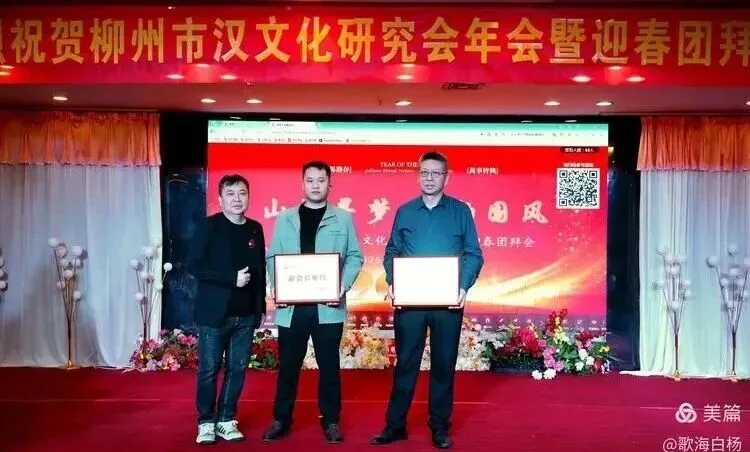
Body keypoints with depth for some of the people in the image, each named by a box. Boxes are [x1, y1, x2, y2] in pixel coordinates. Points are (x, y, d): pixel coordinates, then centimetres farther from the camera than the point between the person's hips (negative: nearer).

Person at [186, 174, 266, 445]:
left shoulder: (255, 229, 9)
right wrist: (232, 278, -17)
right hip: (215, 312, -4)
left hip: (246, 314, 4)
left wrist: (261, 306, 7)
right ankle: (206, 423, 16)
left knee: (238, 369, 8)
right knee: (209, 370, 2)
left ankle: (227, 421, 20)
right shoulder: (208, 226, -5)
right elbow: (194, 266, -12)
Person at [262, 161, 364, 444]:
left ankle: (331, 421, 18)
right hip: (291, 305, 1)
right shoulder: (284, 219, 10)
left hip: (328, 306, -1)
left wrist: (344, 286, -13)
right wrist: (276, 286, -9)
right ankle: (281, 420, 21)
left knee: (329, 365, 7)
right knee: (288, 365, 9)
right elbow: (273, 258, 8)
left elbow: (354, 257, 3)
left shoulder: (343, 218, 6)